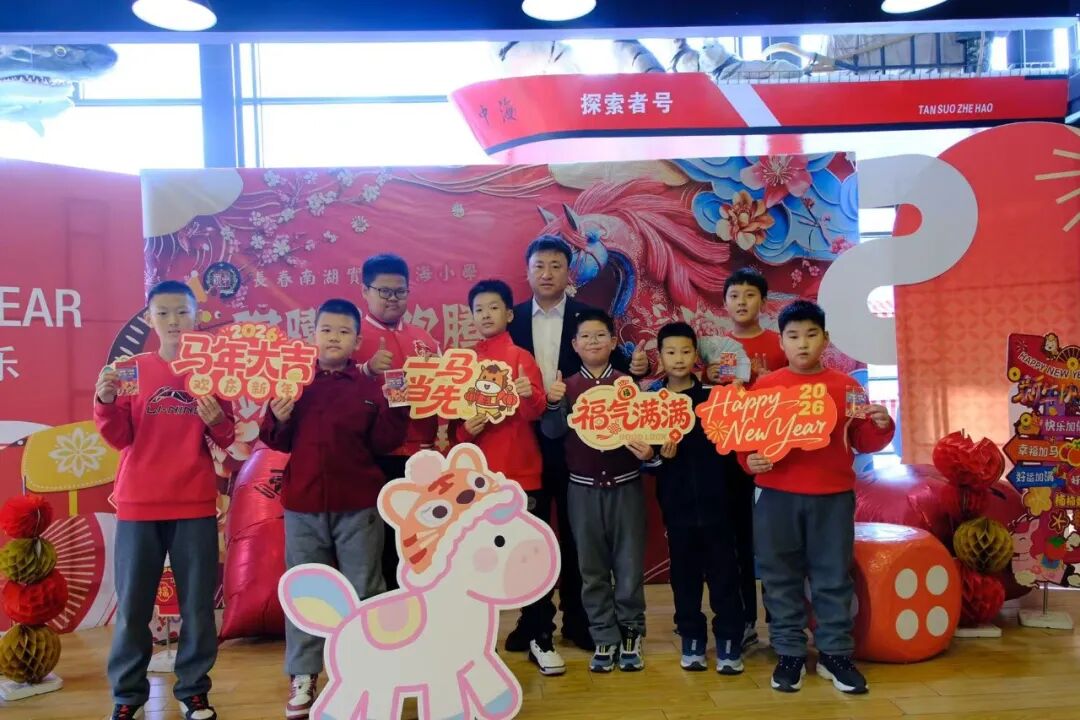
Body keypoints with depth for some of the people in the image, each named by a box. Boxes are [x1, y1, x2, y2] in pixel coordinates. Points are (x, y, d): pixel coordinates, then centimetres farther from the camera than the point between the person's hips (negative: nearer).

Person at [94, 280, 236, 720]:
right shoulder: (132, 369, 3)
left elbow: (227, 441, 2)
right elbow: (119, 438, -1)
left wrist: (216, 422, -19)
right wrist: (106, 400, -16)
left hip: (195, 506, 0)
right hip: (138, 505, 0)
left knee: (199, 604, 5)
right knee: (132, 606, 6)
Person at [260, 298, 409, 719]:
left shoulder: (369, 387, 1)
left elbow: (383, 443, -3)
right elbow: (277, 443, 5)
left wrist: (397, 409, -15)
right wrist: (278, 420, -14)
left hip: (358, 505, -1)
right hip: (303, 504, 1)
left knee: (364, 591, 8)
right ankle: (303, 677, 22)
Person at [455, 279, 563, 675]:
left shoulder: (521, 357, 0)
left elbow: (535, 411, -10)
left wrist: (529, 395, -31)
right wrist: (463, 429, -9)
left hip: (519, 471, -3)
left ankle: (541, 638, 9)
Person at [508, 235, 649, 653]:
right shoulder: (513, 319, 5)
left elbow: (611, 362, -6)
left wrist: (634, 367, -26)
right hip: (527, 439, 1)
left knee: (576, 532, 9)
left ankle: (577, 618, 24)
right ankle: (534, 618, 25)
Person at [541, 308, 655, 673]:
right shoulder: (566, 386, 3)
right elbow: (552, 431, -7)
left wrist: (648, 451, -19)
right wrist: (553, 403, -25)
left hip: (625, 485, -1)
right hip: (583, 488, 1)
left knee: (629, 564, 5)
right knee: (592, 567, 9)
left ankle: (631, 635, 21)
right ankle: (605, 639, 21)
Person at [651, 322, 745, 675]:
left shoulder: (714, 396, 1)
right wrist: (659, 456, -18)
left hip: (714, 501, -1)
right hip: (676, 505, 1)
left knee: (723, 574, 5)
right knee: (684, 576, 11)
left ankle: (729, 643, 17)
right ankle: (692, 641, 24)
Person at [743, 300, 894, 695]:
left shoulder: (846, 386, 5)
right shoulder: (764, 387, 3)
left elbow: (863, 443, 7)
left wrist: (881, 426, -12)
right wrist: (750, 461, -17)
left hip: (833, 497, 0)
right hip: (776, 497, 0)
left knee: (833, 577, 8)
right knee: (781, 579, 8)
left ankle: (835, 654, 22)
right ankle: (789, 654, 21)